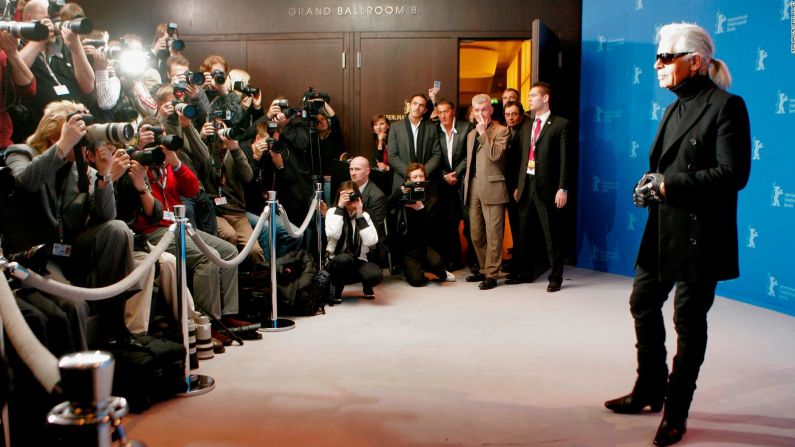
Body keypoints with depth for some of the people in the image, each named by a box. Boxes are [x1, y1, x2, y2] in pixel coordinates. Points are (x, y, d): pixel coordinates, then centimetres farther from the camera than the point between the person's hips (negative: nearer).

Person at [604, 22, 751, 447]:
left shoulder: (726, 106, -11)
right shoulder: (674, 109, 14)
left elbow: (733, 173, -19)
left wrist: (668, 184, -19)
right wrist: (649, 184, -4)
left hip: (697, 235, -8)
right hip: (662, 230, 8)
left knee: (689, 321, 3)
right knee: (643, 304, 15)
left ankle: (676, 411, 18)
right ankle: (650, 390, 33)